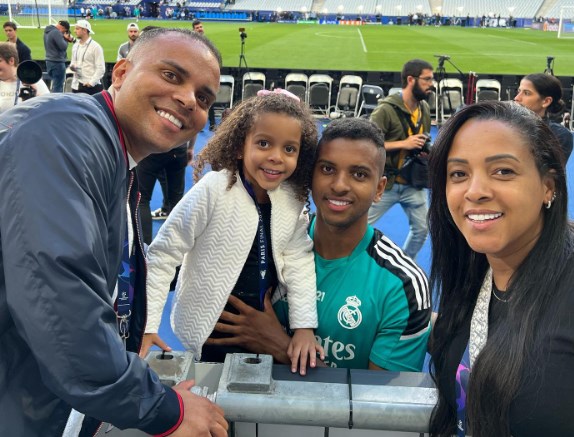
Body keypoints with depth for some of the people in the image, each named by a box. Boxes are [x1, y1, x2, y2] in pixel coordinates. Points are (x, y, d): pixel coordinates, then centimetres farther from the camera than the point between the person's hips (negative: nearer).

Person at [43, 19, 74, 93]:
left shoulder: (47, 31, 14)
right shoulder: (56, 32, -17)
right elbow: (63, 47, -21)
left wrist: (69, 39, 3)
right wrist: (66, 39, -2)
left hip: (49, 61, 10)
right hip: (57, 62, -10)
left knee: (54, 85, 18)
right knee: (58, 87, -5)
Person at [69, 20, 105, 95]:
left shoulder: (95, 47, -7)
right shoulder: (75, 46, 13)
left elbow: (101, 68, -11)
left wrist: (91, 82, -16)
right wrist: (72, 66, -1)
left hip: (91, 86, -7)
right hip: (76, 85, 7)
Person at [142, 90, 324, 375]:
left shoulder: (294, 198, -8)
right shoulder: (213, 191, -22)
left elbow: (298, 258, -3)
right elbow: (163, 254, -18)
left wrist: (304, 325, -9)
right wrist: (146, 324, -19)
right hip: (211, 331, -4)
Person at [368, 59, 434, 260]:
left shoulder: (425, 108, 5)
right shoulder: (387, 109, -18)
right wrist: (402, 144, -25)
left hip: (414, 183, 6)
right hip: (385, 182, -6)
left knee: (421, 229, 12)